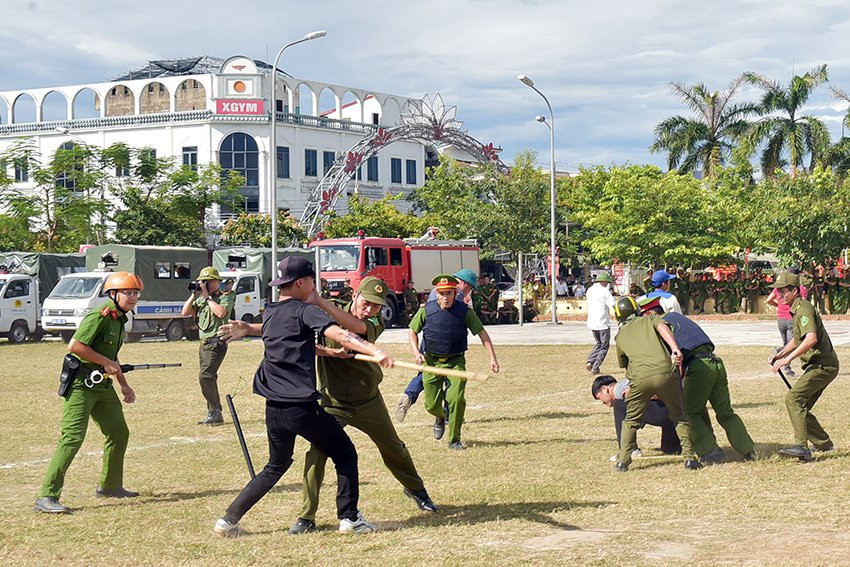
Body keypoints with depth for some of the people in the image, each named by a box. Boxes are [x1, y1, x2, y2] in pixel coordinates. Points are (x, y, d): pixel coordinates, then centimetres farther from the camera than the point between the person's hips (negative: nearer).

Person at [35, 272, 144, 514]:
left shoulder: (119, 319, 13)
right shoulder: (100, 316, -17)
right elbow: (75, 345, -25)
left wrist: (124, 385, 24)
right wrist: (107, 363, -19)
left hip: (102, 385, 10)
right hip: (80, 384, -10)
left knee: (119, 433, 15)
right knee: (72, 437, -16)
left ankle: (109, 485, 32)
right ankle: (46, 497, -15)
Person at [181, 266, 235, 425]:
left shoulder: (226, 296, -5)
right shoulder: (201, 299, 16)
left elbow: (221, 313, -23)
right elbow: (185, 312, 9)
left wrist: (207, 296, -15)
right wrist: (194, 294, 0)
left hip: (216, 343, -8)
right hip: (203, 343, 8)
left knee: (205, 376, -21)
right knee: (209, 378, 10)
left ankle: (215, 411, -16)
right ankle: (215, 414, 16)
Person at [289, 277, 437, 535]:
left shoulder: (375, 324, -10)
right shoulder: (327, 316, -10)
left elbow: (353, 325, -32)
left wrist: (318, 300, -40)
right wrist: (326, 351, -34)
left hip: (368, 402, 2)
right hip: (332, 402, -2)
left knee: (393, 448, 17)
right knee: (316, 453, -16)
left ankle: (415, 489, 43)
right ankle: (307, 517, -9)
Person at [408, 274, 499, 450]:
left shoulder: (465, 311, -7)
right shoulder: (426, 310, -5)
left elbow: (482, 333, -2)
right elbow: (412, 331, 8)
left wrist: (492, 357, -9)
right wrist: (416, 352, -8)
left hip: (455, 362, -1)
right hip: (432, 361, 1)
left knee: (456, 399, -18)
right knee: (431, 405, 4)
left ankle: (454, 440, 0)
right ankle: (441, 417, 43)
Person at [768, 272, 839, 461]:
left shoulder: (804, 309, -15)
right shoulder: (796, 310, 17)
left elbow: (811, 339, -31)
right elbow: (798, 339, 32)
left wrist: (788, 358, -32)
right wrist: (780, 354, 19)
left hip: (823, 365, -11)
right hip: (822, 365, 11)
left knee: (794, 398, -21)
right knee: (800, 406, 14)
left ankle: (801, 446, -29)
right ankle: (824, 444, 26)